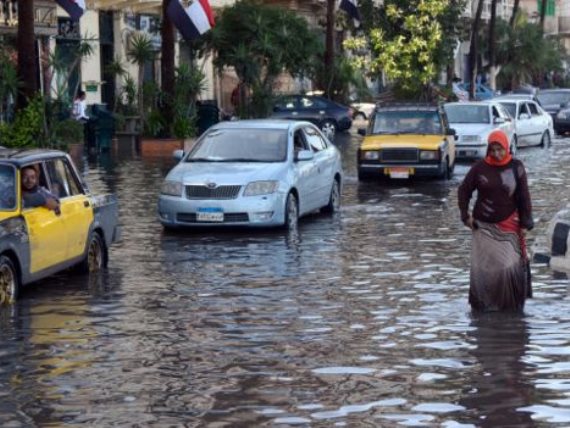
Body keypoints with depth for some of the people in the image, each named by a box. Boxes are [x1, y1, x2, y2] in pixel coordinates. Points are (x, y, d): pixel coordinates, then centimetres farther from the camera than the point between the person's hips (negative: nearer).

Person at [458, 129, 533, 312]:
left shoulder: (516, 167, -2)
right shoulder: (479, 167, -1)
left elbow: (524, 197, 2)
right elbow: (464, 191, 8)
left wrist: (525, 223, -1)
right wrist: (466, 215, 1)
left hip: (508, 226, -1)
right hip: (483, 226, 1)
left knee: (509, 266, -8)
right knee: (482, 267, 0)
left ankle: (511, 304, 4)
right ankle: (481, 303, 11)